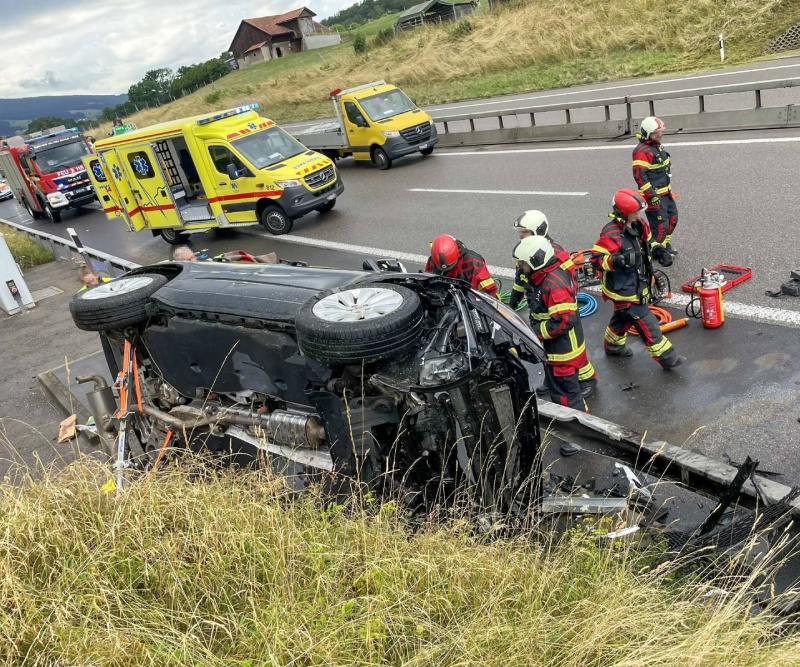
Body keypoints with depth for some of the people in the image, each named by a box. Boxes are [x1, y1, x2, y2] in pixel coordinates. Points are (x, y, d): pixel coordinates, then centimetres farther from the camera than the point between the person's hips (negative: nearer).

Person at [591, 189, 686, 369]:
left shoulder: (639, 225, 1)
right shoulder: (611, 234, -26)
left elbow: (648, 242, 20)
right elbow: (596, 259, -25)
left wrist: (658, 250, 0)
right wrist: (616, 260, -40)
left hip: (636, 285, 9)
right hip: (623, 290, -9)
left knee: (623, 317, 27)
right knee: (647, 323, -3)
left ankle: (613, 345, 49)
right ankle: (667, 358, 7)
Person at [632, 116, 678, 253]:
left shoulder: (657, 145, 13)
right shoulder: (641, 151, -19)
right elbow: (639, 176, -25)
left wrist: (669, 188, 27)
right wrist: (652, 195, -25)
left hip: (666, 192, 10)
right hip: (654, 195, -10)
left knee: (672, 218, 19)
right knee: (661, 224, -7)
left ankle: (665, 245, 35)